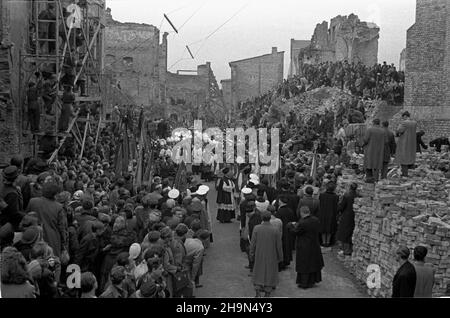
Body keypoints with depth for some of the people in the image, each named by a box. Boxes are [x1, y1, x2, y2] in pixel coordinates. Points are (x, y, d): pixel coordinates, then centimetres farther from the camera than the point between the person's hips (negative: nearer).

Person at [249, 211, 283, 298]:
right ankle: (267, 293, 16)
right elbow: (279, 245, -7)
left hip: (259, 256, 1)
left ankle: (258, 292, 6)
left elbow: (252, 243, -7)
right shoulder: (275, 230, -15)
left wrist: (251, 255, 5)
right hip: (271, 257, -1)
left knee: (258, 273, 15)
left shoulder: (256, 228, -13)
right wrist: (280, 257, 5)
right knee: (270, 274, 13)